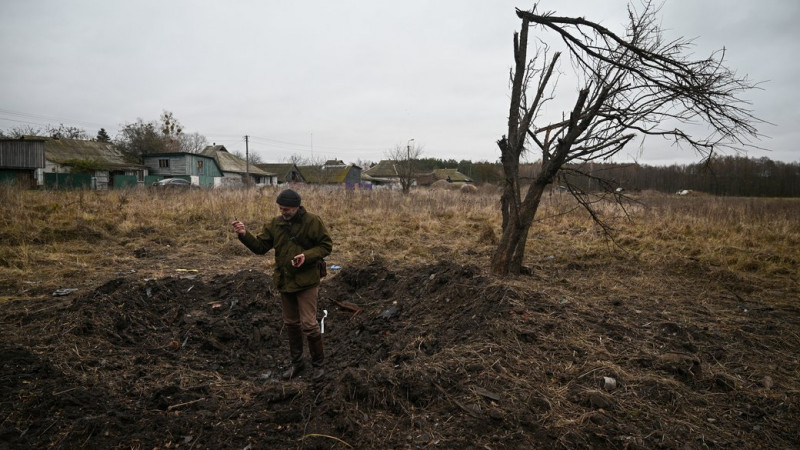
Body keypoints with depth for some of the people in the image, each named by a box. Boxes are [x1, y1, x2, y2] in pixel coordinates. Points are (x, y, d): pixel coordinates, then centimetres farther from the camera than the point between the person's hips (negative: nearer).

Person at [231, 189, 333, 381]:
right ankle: (296, 362, 33)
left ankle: (318, 363, 15)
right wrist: (244, 234, -14)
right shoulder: (275, 224, 1)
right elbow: (260, 246, 2)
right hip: (285, 281, 5)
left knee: (308, 324, -5)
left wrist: (307, 256, -23)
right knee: (291, 323, 16)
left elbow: (326, 246, -8)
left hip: (306, 281, -5)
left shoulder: (312, 222, -12)